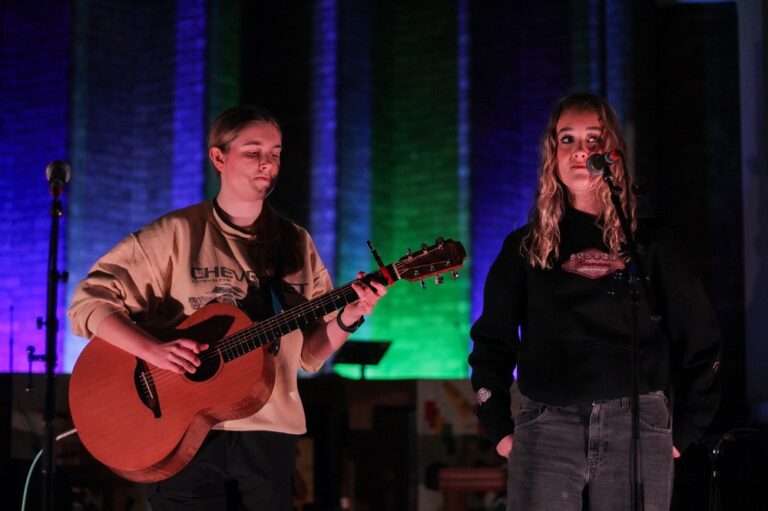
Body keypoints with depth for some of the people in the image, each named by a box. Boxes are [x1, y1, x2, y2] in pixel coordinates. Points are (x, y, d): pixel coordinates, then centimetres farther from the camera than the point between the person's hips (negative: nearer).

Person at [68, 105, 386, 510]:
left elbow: (308, 353, 11)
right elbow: (89, 301, -8)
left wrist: (347, 319, -8)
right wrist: (153, 350, -22)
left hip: (268, 434, 4)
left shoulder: (296, 244, 8)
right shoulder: (178, 233, -4)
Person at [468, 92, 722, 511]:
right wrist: (500, 430, 5)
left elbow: (700, 339, 10)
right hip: (546, 428, 0)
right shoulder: (524, 247, 11)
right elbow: (492, 342, 13)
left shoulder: (650, 244, 10)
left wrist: (683, 431, 5)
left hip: (637, 427, 0)